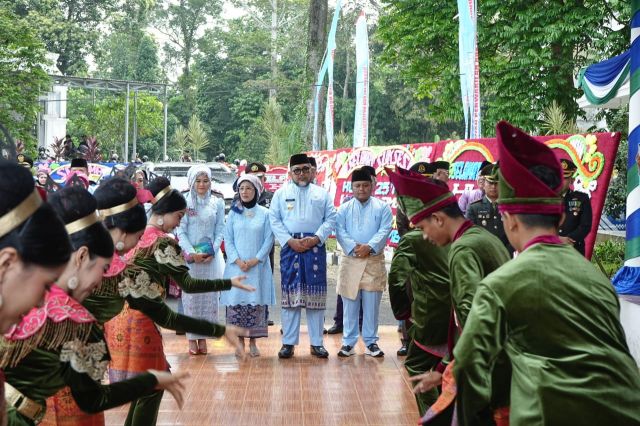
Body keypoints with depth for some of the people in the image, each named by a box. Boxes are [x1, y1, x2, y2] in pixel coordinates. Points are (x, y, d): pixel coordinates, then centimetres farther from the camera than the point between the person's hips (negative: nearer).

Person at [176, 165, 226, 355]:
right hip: (190, 256, -2)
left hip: (211, 256, 2)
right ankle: (192, 338, 5)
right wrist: (192, 253, -12)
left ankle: (203, 336, 9)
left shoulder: (217, 203, 7)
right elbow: (181, 232, -1)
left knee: (209, 296, 1)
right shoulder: (184, 203, 1)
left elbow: (220, 231, 6)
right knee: (191, 296, -1)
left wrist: (212, 252, -8)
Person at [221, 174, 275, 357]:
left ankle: (253, 341, 8)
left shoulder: (265, 213, 3)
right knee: (236, 302, -1)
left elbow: (268, 240, 0)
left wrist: (255, 260, -10)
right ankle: (240, 341, 7)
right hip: (236, 266, 1)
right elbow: (228, 240, 4)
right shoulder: (233, 213, 6)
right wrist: (238, 261, -10)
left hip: (258, 266, -1)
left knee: (256, 303, 0)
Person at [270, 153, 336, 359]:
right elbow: (275, 220, 2)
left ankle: (316, 343, 10)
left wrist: (316, 238, -10)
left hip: (315, 248, 1)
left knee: (316, 294, 3)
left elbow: (330, 219, 5)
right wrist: (290, 241, -10)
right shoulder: (281, 193, 9)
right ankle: (288, 342, 6)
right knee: (290, 294, 0)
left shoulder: (322, 194, 12)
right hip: (290, 247, -1)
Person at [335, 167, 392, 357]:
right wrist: (353, 247, -17)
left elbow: (384, 231, -4)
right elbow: (340, 231, -1)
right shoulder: (344, 209, 10)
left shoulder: (382, 208, 7)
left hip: (374, 261, -1)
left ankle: (371, 342, 10)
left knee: (372, 304, 2)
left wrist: (369, 246, -19)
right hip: (350, 261, 1)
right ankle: (348, 342, 9)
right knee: (349, 304, 3)